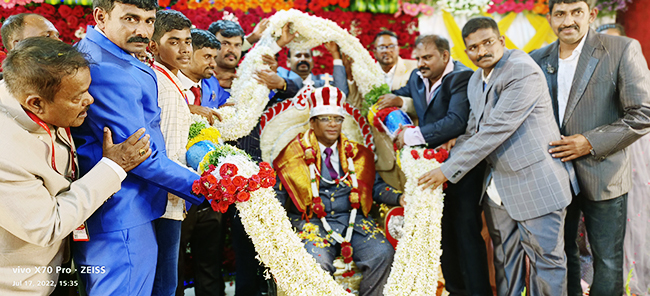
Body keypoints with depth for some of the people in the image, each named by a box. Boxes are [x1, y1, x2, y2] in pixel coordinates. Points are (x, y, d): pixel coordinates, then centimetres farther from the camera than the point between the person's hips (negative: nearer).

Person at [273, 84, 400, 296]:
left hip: (352, 219, 3)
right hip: (312, 221, -2)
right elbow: (278, 192, 8)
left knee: (382, 254, -21)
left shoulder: (355, 153, 14)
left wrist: (399, 198, -3)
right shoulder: (296, 153, 6)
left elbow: (374, 187, 13)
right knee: (317, 262, -30)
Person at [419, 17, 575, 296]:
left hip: (535, 183, -8)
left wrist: (449, 170, -18)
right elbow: (472, 131, 17)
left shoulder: (523, 71, -17)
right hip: (498, 186, 8)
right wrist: (446, 162, 2)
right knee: (504, 256, 16)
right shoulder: (475, 81, 12)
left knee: (546, 257, 1)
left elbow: (496, 129, -22)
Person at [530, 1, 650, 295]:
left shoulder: (622, 50, -9)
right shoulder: (538, 59, 4)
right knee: (561, 253, 17)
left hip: (601, 177, -4)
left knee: (608, 262, 7)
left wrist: (591, 143, -17)